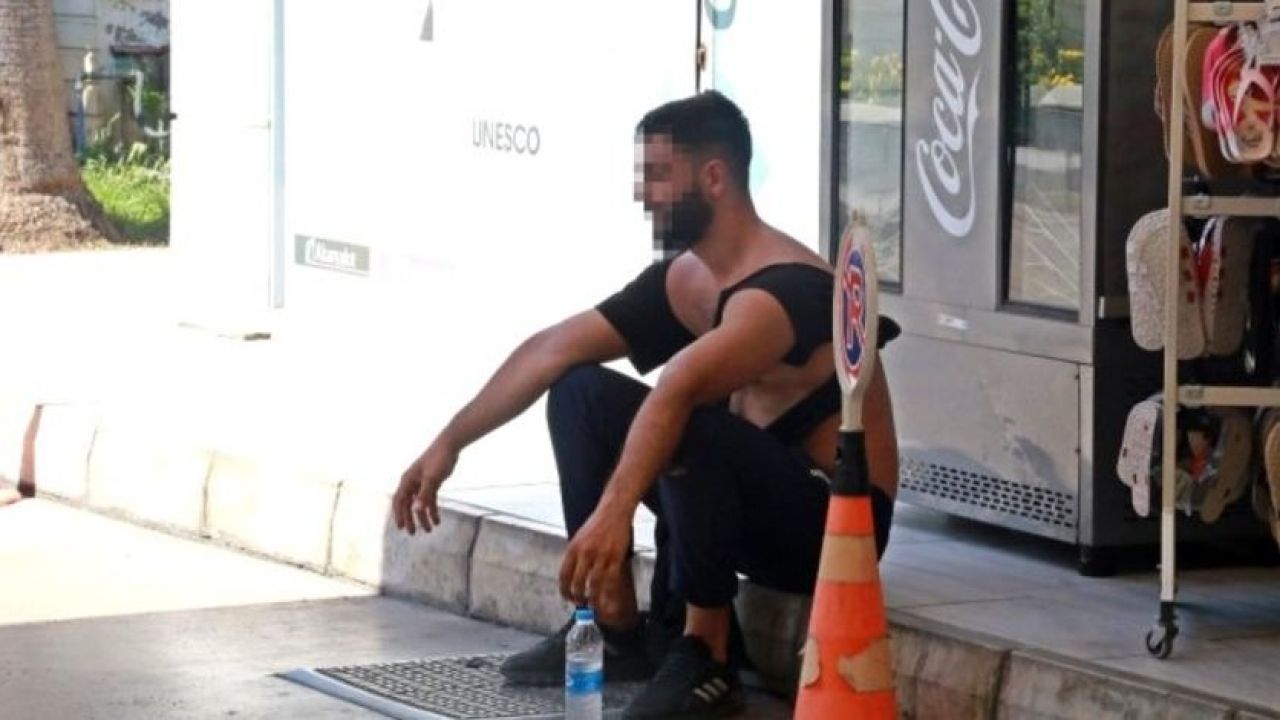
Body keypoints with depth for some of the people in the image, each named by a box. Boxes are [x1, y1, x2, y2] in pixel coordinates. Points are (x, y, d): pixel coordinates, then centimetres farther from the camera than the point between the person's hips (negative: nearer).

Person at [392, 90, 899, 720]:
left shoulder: (784, 287, -26)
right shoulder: (678, 279, 3)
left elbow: (678, 388, -42)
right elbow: (550, 352, 7)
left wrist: (613, 512, -56)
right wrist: (449, 444, 4)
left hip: (836, 521, -9)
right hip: (749, 502, 9)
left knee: (689, 426, -35)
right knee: (580, 389, 5)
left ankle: (706, 654, -19)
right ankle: (617, 628, 6)